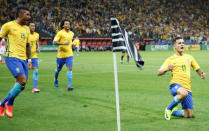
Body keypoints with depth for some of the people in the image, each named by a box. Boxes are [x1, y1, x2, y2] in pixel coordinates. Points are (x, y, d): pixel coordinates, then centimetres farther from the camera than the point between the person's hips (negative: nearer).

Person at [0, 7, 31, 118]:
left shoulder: (26, 29, 17)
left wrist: (29, 59, 18)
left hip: (23, 59, 7)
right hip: (12, 58, -7)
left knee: (20, 84, 1)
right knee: (22, 81, -20)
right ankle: (9, 104, 0)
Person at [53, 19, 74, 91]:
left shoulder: (71, 33, 10)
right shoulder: (60, 33, -8)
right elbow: (54, 42, -15)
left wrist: (72, 44, 9)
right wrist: (63, 43, -26)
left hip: (69, 54, 3)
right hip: (61, 54, -3)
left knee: (70, 69, -12)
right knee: (58, 69, 13)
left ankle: (69, 86, -15)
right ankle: (56, 79, 44)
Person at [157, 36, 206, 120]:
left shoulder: (189, 57, 16)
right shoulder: (170, 59, 5)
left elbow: (197, 69, 25)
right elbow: (159, 73, 2)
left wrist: (202, 74, 3)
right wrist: (167, 69, -18)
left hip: (187, 88, 4)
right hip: (175, 85, -4)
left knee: (189, 115, -1)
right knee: (184, 93, -41)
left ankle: (173, 112, 29)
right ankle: (169, 109, -16)